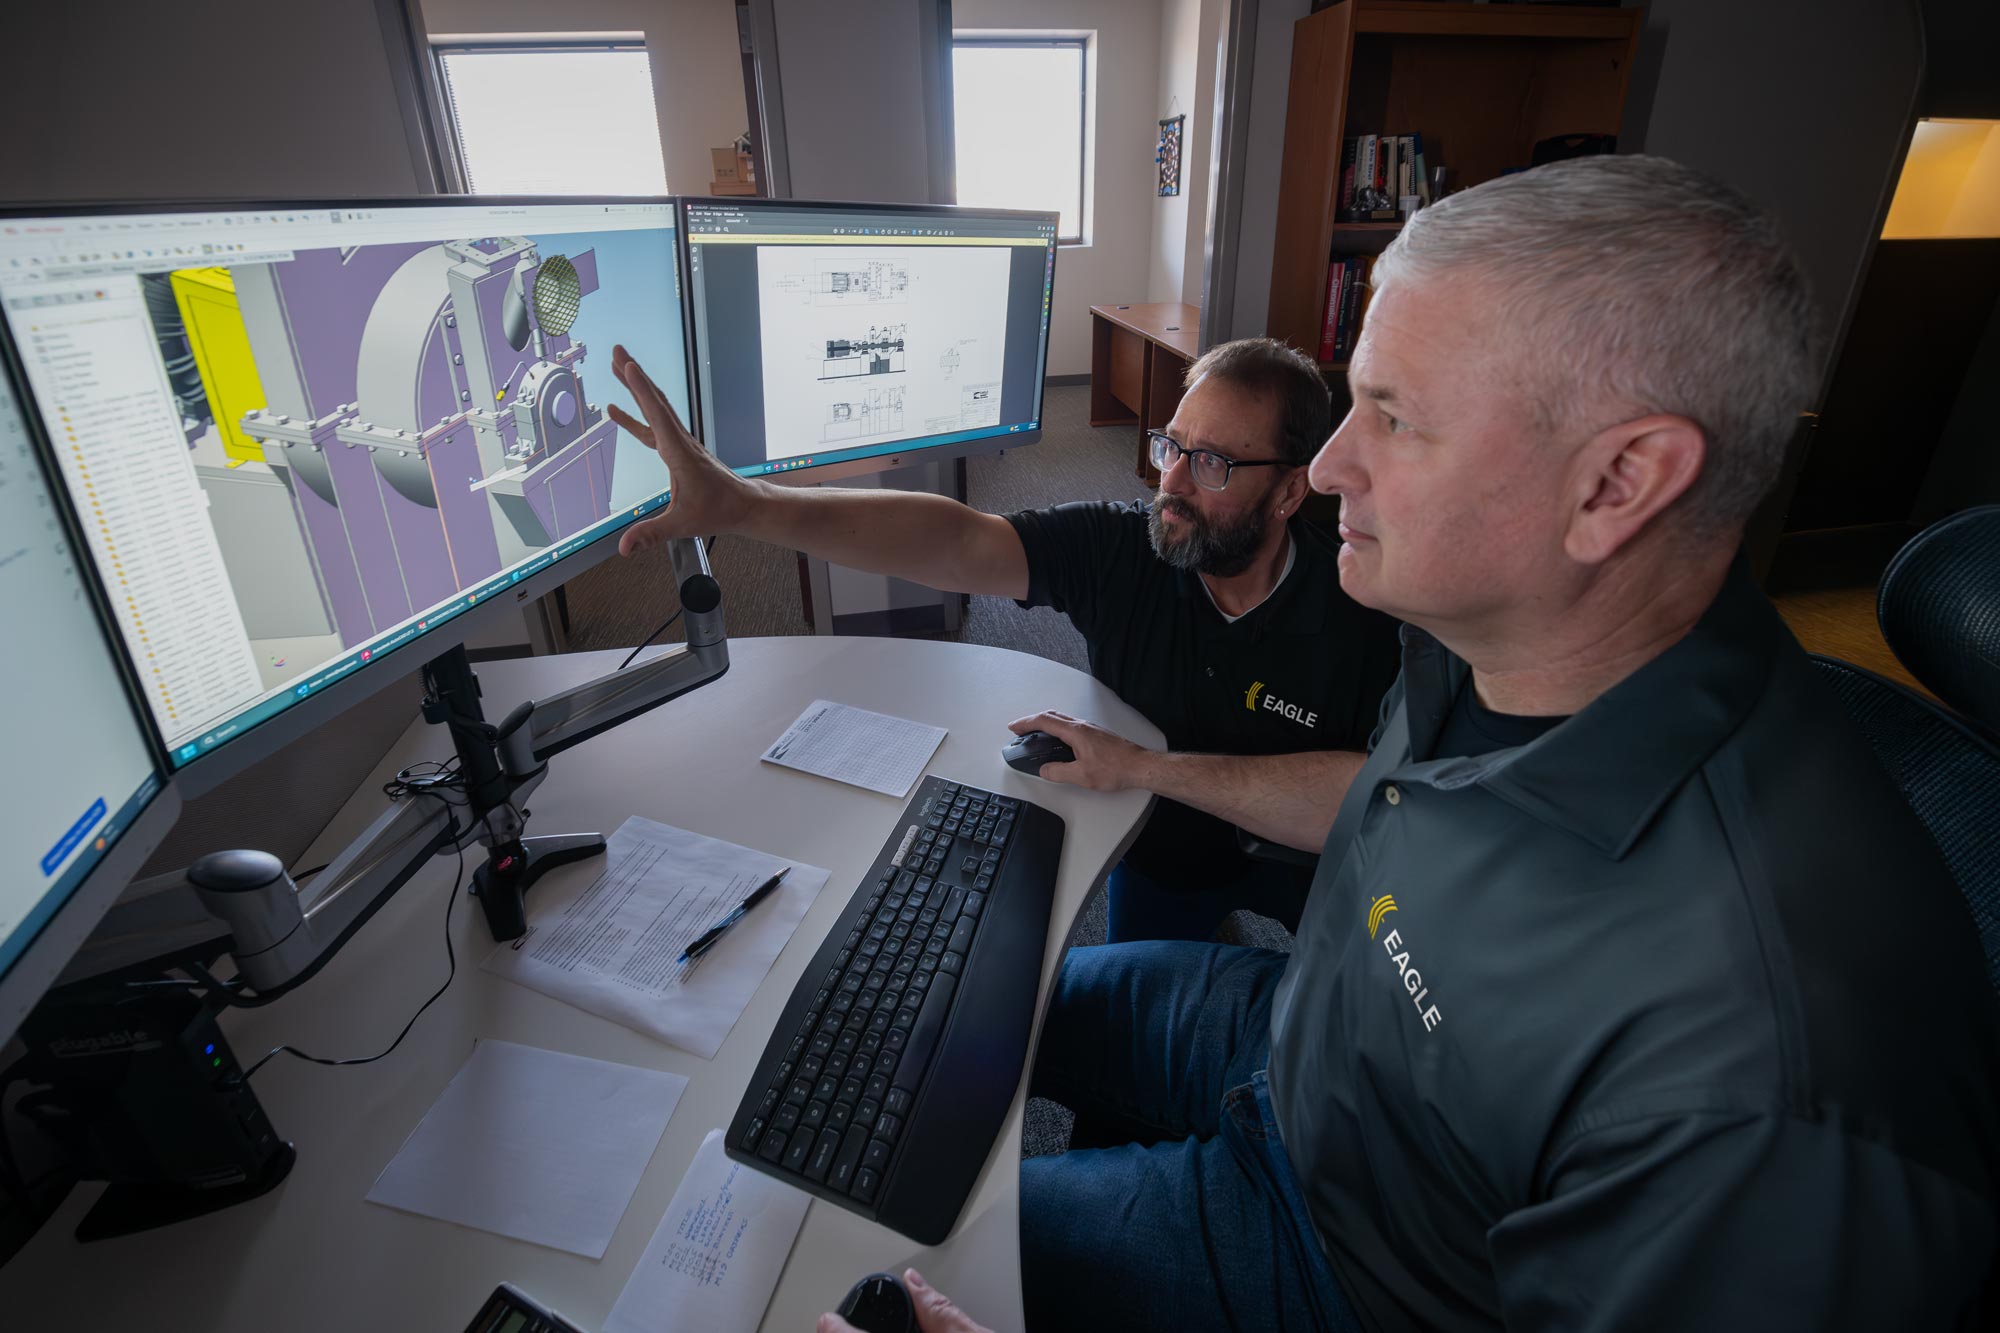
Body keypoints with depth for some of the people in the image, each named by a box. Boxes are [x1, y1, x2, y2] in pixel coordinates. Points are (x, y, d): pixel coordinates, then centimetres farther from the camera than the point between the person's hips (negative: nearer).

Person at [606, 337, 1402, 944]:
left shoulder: (1360, 615, -23)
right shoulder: (1118, 549, -19)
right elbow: (958, 543, -33)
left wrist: (1142, 767, -33)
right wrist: (743, 503, -47)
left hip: (1302, 860, 0)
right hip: (1162, 859, 1)